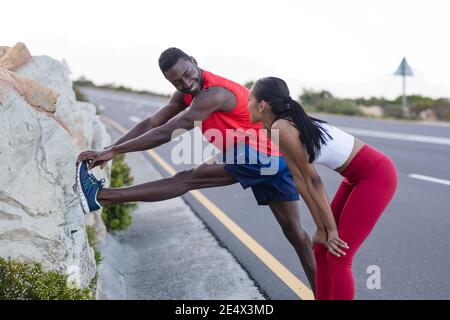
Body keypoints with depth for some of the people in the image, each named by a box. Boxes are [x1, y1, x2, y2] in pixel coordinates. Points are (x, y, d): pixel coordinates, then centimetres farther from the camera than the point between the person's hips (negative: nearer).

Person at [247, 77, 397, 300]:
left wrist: (330, 228, -7)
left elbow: (312, 180, -16)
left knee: (338, 255, -6)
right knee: (322, 249, 11)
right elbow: (301, 180, 2)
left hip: (376, 176, -9)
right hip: (360, 176, 9)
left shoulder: (280, 128, -22)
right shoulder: (283, 127, 3)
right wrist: (322, 228, 1)